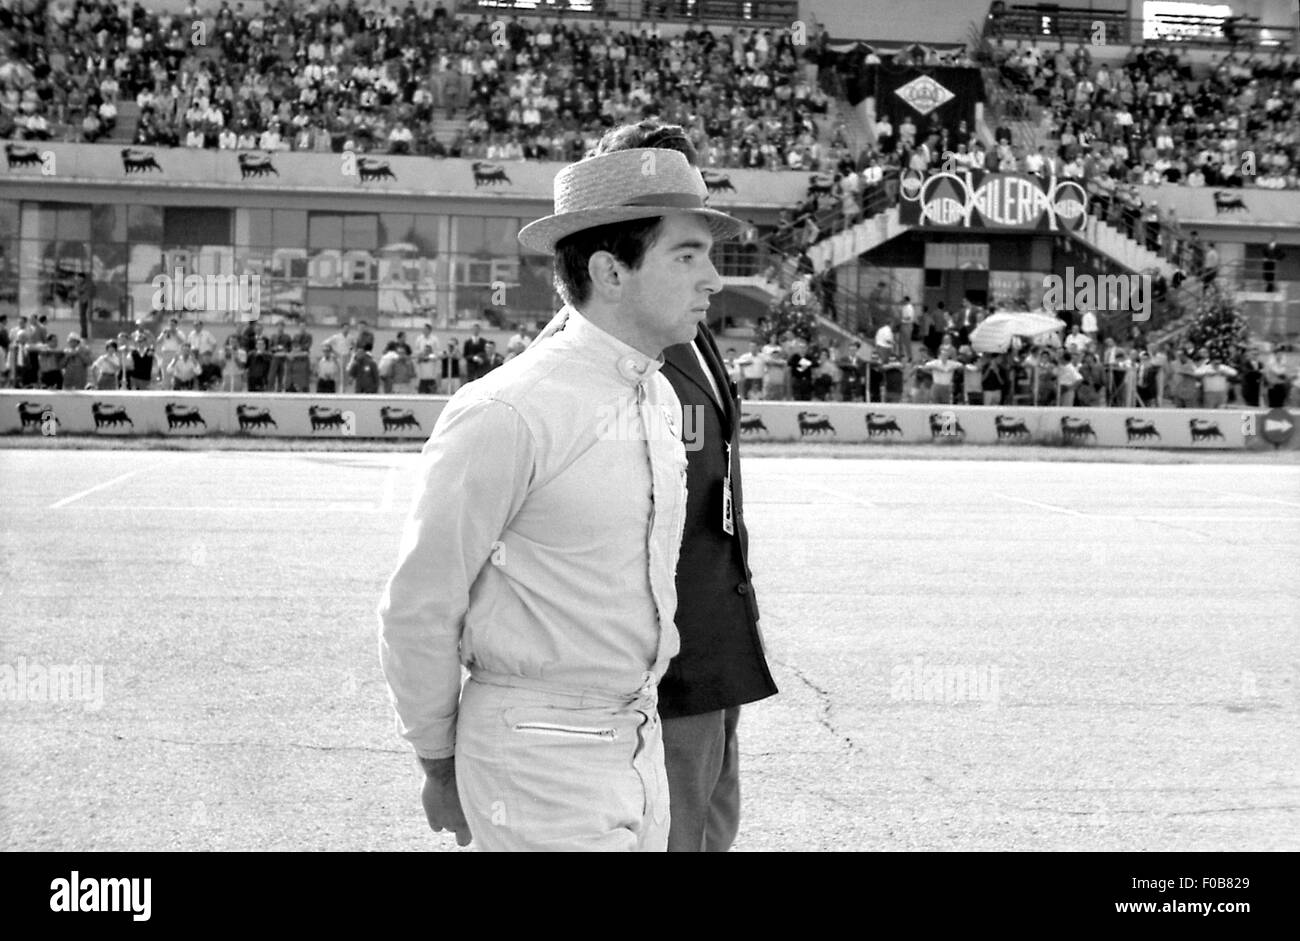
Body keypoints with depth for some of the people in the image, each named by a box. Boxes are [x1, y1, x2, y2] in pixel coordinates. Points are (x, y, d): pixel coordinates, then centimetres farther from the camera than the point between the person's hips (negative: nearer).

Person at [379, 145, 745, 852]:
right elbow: (417, 610, -13)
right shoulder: (507, 415, -19)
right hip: (539, 759, -8)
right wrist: (439, 764, -1)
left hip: (639, 740, 8)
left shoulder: (663, 399, 8)